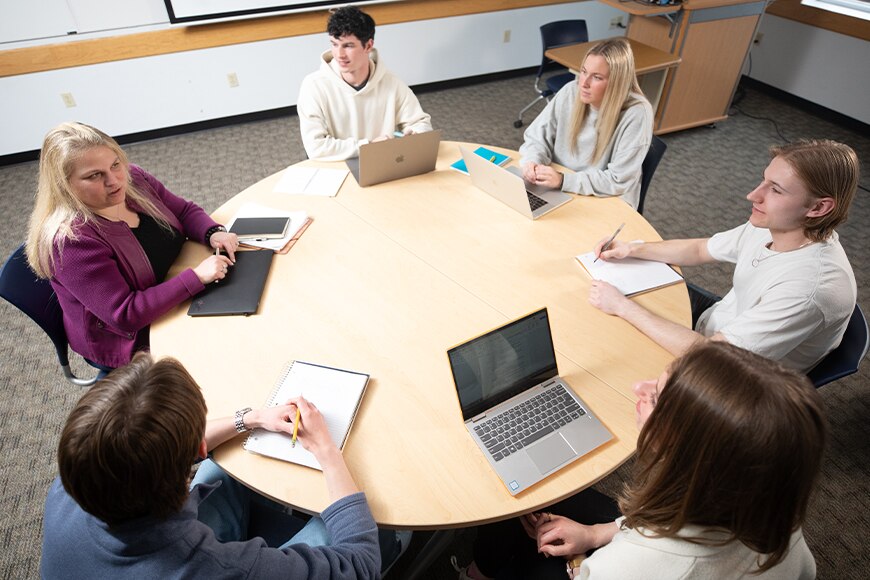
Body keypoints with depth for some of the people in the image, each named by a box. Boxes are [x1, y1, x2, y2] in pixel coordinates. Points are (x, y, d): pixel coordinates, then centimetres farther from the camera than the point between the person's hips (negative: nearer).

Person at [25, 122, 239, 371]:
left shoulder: (133, 178, -8)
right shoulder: (69, 240, -29)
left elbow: (185, 210, 4)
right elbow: (125, 316, -30)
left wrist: (213, 233, -18)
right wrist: (197, 276, -34)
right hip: (131, 343, -7)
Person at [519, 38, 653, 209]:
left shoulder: (637, 114, -21)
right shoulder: (571, 92, -9)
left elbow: (618, 181, -22)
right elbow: (537, 137, -1)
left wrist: (563, 180, -30)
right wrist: (532, 161, -23)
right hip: (557, 193, 5)